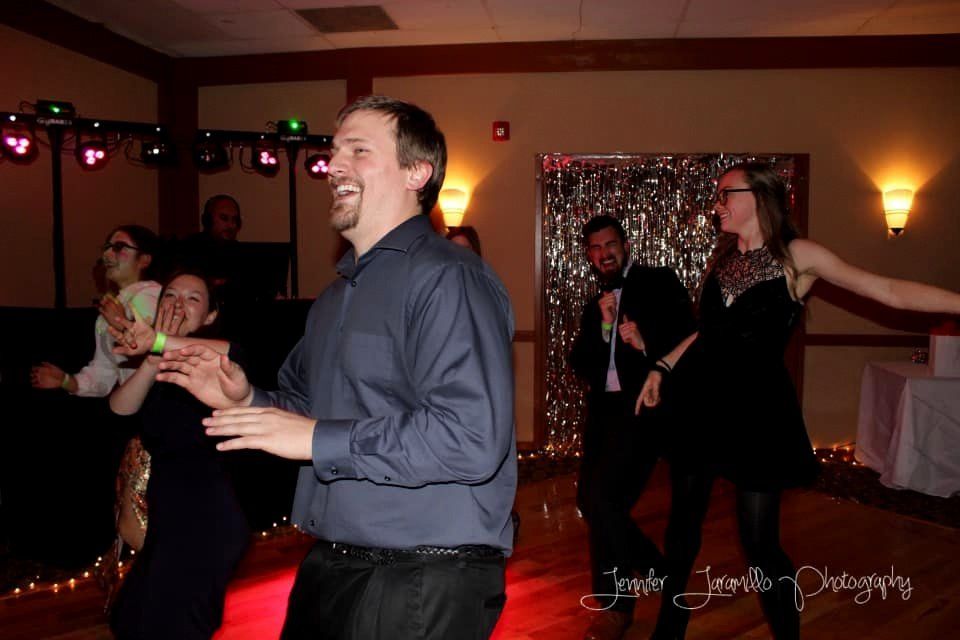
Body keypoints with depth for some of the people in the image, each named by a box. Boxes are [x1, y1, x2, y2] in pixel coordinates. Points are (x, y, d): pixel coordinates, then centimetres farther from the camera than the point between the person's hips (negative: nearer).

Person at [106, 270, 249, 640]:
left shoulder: (207, 359, -8)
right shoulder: (155, 365, 12)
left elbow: (236, 355, -34)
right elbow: (120, 408, -8)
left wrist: (161, 342, -39)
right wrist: (154, 357, -22)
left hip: (206, 514, -8)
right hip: (166, 512, 8)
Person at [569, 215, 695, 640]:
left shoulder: (658, 282, 1)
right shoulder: (594, 306, 18)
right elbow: (579, 364, 6)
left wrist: (646, 344, -23)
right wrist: (603, 326, -8)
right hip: (604, 410, 7)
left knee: (603, 496, -16)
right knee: (589, 498, 11)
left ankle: (616, 604, 4)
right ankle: (652, 565, 35)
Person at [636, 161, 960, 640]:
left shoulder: (797, 256, -5)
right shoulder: (721, 257, 9)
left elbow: (891, 291, -7)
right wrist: (661, 367, 15)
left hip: (755, 405, -4)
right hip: (699, 399, 5)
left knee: (759, 545, -2)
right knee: (683, 518, 13)